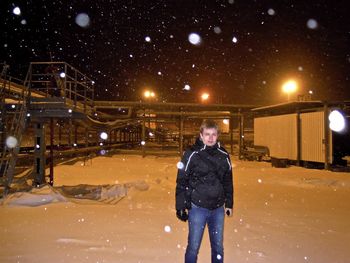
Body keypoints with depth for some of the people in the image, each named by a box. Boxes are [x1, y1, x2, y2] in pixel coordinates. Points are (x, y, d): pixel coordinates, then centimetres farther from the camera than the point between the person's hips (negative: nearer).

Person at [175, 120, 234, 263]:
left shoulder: (223, 155, 1)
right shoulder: (192, 154, -10)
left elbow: (228, 181, 12)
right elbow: (181, 182, -7)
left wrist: (229, 203, 12)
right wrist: (180, 207, -7)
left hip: (218, 209, 4)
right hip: (197, 208, -3)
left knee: (218, 246, 15)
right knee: (193, 246, 7)